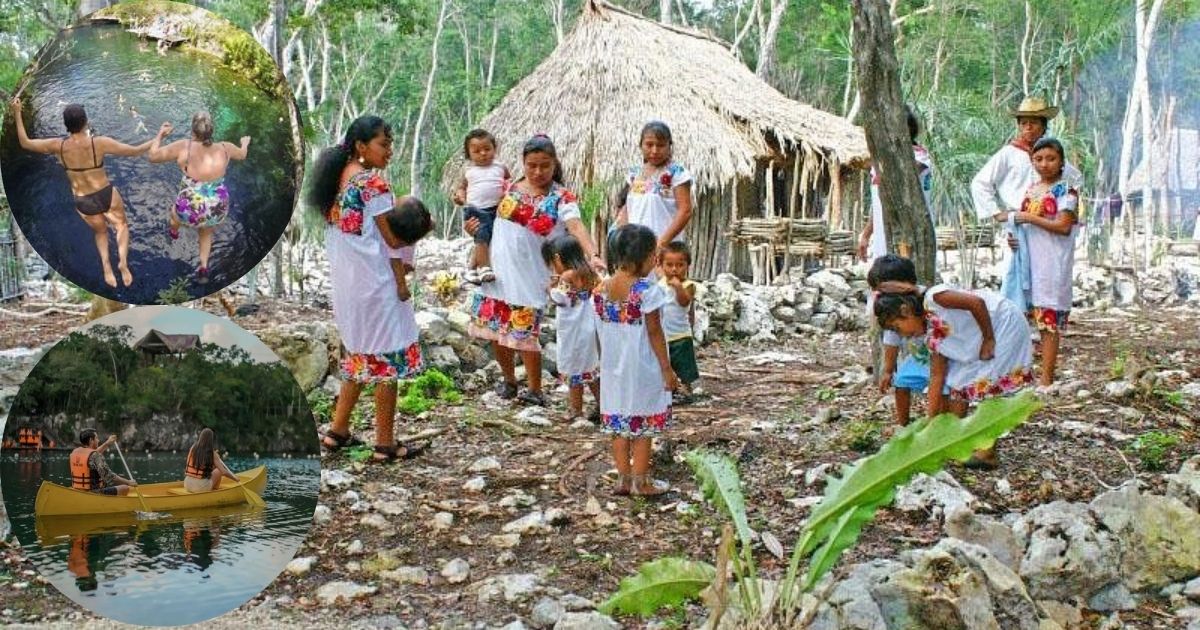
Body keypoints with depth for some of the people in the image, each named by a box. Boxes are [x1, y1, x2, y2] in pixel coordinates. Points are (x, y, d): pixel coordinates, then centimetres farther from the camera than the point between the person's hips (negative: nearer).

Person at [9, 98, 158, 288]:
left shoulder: (58, 146, -15)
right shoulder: (99, 143, -23)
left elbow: (25, 143, 0)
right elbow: (135, 151, -17)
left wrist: (17, 113, 5)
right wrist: (159, 136, -7)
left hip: (83, 204, 3)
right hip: (107, 195, -2)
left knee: (100, 231, 32)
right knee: (121, 226, 26)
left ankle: (105, 263, 8)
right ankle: (122, 260, -1)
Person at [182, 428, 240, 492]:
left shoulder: (193, 448, 3)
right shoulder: (212, 454, -7)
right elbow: (224, 472, -8)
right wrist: (236, 479, 9)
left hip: (187, 485, 4)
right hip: (202, 487, -4)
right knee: (219, 470, 18)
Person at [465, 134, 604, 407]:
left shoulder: (561, 197, -9)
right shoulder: (509, 189, 5)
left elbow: (576, 226, -26)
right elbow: (492, 219, 20)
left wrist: (592, 255, -43)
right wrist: (475, 226, -2)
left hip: (531, 275, -5)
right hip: (498, 271, 5)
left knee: (524, 332, -5)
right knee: (494, 327, 11)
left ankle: (535, 390, 12)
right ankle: (509, 380, 33)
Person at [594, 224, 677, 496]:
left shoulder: (601, 289, -1)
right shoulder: (647, 291, -18)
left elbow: (603, 331, 6)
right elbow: (654, 333, -15)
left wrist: (606, 364, 16)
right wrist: (667, 369, -7)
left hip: (613, 369, 5)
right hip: (642, 369, -5)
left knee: (620, 424, 14)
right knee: (643, 425, 7)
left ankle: (624, 478, 21)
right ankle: (641, 481, 14)